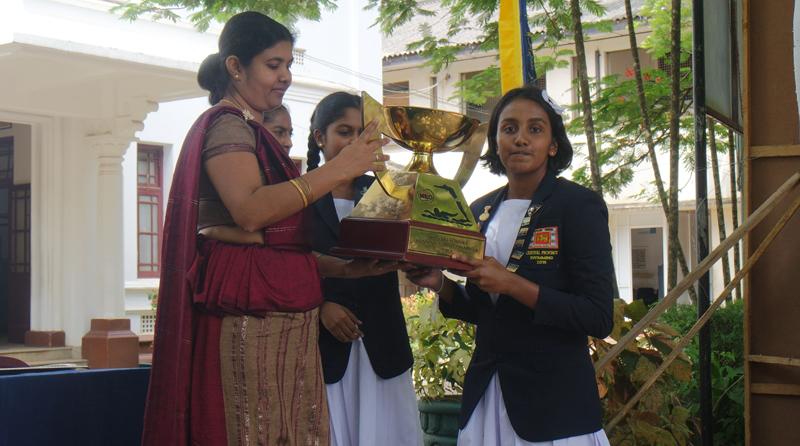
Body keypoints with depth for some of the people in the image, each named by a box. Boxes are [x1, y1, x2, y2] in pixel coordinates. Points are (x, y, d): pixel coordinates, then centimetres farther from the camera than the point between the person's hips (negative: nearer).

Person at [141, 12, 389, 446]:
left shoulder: (252, 130, 22)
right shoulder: (226, 124, -5)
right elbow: (250, 210, -23)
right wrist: (339, 168, -20)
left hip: (283, 318, 9)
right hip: (251, 316, -9)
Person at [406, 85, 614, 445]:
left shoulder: (579, 206, -9)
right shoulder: (481, 211, 8)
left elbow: (598, 318, -17)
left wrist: (511, 283, -23)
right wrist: (441, 284, -2)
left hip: (554, 399, -5)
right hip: (485, 392, 5)